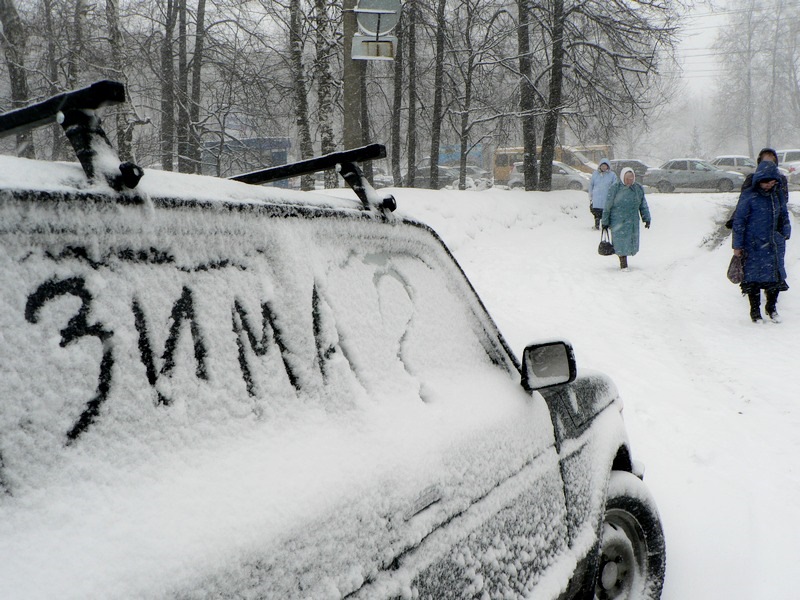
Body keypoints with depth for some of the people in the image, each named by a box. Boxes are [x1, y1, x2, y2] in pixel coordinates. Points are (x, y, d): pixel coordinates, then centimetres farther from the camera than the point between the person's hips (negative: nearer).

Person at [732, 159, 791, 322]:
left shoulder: (779, 195, 7)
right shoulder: (748, 196, -10)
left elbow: (784, 216, 22)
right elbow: (739, 220, -7)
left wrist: (785, 233, 14)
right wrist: (737, 245, -7)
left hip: (774, 244, 5)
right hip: (754, 246, -5)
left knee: (776, 275, 8)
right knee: (754, 278, 0)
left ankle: (772, 307, 28)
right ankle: (755, 310, 15)